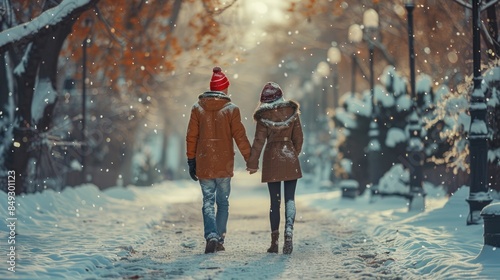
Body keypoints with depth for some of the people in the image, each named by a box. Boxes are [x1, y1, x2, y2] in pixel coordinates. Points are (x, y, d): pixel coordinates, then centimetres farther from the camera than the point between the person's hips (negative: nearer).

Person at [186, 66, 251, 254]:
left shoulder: (198, 108, 1)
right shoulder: (231, 109, -5)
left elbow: (191, 137, 2)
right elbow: (240, 136, -5)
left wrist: (191, 161, 9)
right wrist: (249, 158, 4)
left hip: (204, 164, 1)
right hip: (224, 165, -1)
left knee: (208, 202, 4)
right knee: (223, 203, 10)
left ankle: (211, 236, -16)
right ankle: (219, 240, 9)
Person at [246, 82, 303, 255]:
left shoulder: (263, 115, -6)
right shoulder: (292, 111, 0)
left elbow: (259, 141, -7)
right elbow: (298, 138, 5)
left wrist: (252, 163, -1)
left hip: (272, 159, -1)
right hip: (290, 159, 1)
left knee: (274, 201, 6)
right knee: (290, 199, 3)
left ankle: (274, 242, 7)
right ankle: (289, 231, -21)